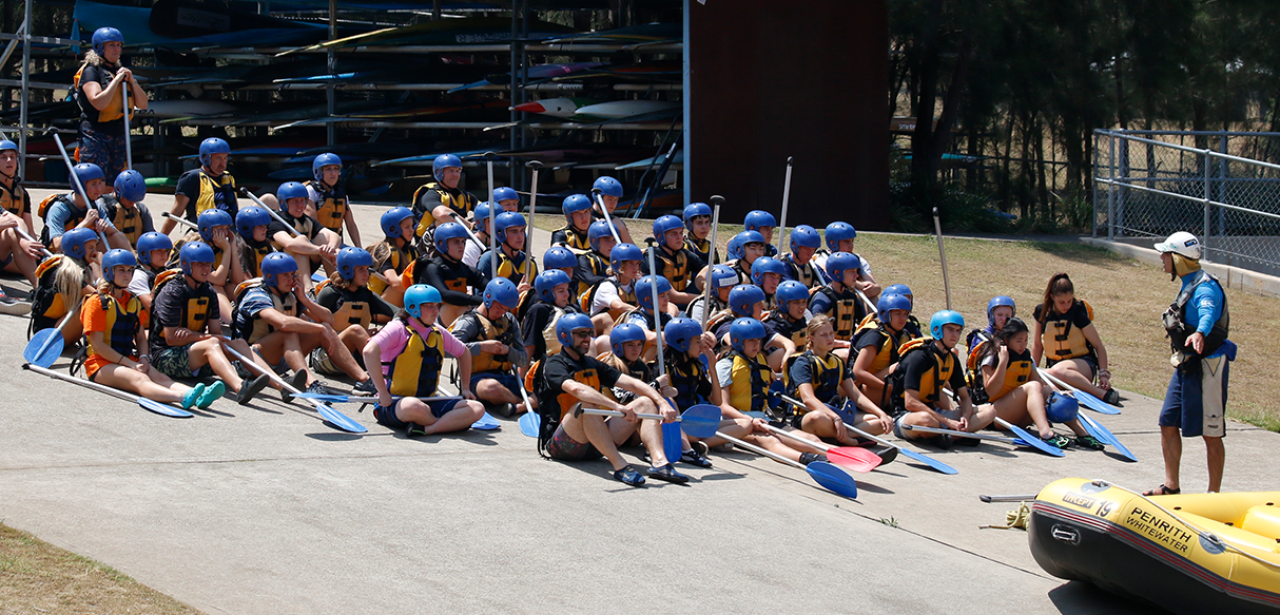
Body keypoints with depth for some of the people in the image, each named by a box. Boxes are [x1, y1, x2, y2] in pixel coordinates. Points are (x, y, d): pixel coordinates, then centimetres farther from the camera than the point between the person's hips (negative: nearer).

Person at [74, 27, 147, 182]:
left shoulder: (121, 71, 18)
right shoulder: (91, 71, -4)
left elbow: (142, 104, 14)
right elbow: (99, 102, -20)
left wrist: (132, 81, 0)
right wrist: (117, 80, -15)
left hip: (119, 135, 7)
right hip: (96, 135, -7)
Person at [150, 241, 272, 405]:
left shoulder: (209, 293, 10)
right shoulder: (172, 292, -12)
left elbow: (216, 333, 2)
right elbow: (171, 338, -18)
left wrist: (192, 335, -18)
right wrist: (204, 336, -13)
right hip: (164, 355, -7)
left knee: (239, 343, -12)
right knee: (211, 344, -33)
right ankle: (240, 388, -62)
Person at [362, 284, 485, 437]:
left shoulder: (438, 333, 14)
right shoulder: (399, 329, -8)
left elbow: (463, 353, 33)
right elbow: (370, 351, -25)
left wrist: (465, 388, 25)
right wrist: (383, 393, -25)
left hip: (428, 401, 7)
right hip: (394, 404, -7)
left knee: (477, 409, -15)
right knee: (414, 407, -43)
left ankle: (426, 429, -31)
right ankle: (451, 424, -13)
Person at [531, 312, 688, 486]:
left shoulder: (592, 365, 16)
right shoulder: (553, 365, -7)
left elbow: (631, 383, 4)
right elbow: (576, 388, -30)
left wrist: (663, 403, -14)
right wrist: (618, 407, -41)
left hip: (593, 446, 7)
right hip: (558, 446, -7)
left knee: (645, 403, -4)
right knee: (585, 405, -36)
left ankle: (660, 462, -28)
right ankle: (620, 466, -44)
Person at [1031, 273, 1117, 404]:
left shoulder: (1078, 313, -7)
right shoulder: (1042, 313, 4)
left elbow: (1099, 346, -3)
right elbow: (1037, 345, 18)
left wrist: (1103, 373, -12)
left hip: (1083, 365, -4)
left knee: (1058, 371, -41)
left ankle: (1103, 393, -32)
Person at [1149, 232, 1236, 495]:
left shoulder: (1205, 287, -20)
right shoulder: (1189, 284, 12)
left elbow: (1208, 312, -42)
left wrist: (1199, 334, -62)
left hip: (1207, 367, -10)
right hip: (1186, 366, 10)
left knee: (1211, 434, -1)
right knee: (1168, 424, 8)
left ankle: (1214, 494, 7)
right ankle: (1171, 486, 17)